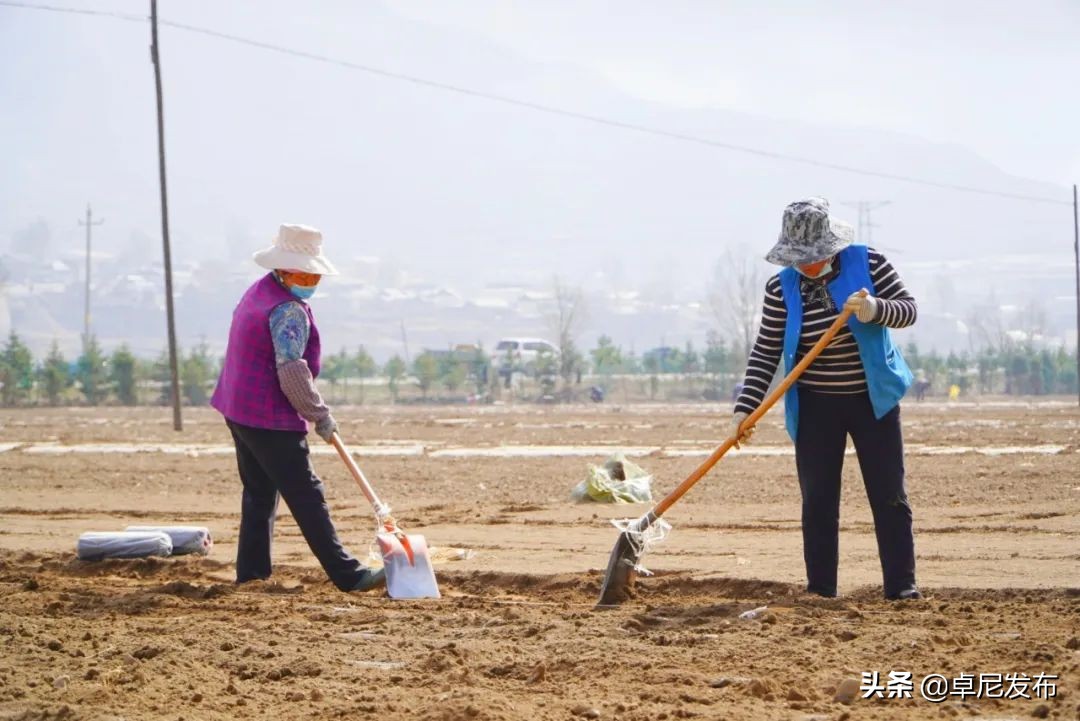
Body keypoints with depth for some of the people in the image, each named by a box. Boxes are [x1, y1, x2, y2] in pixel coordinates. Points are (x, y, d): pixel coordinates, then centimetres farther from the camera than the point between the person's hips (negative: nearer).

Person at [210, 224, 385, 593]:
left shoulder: (257, 292, 14)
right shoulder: (288, 310, -19)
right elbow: (292, 372, -24)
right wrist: (320, 415, -13)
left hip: (238, 410, 10)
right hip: (271, 418, -10)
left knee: (259, 493, 17)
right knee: (306, 496, -8)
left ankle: (251, 573, 18)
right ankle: (346, 574, -7)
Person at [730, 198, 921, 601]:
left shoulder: (868, 264, -8)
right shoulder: (781, 288, -5)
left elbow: (908, 310, -7)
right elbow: (765, 354, -5)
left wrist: (875, 310, -29)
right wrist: (745, 410, -13)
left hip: (873, 398, -1)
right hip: (815, 407, 1)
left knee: (889, 496, -1)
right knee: (818, 501, 0)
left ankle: (901, 585, 3)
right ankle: (820, 590, 6)